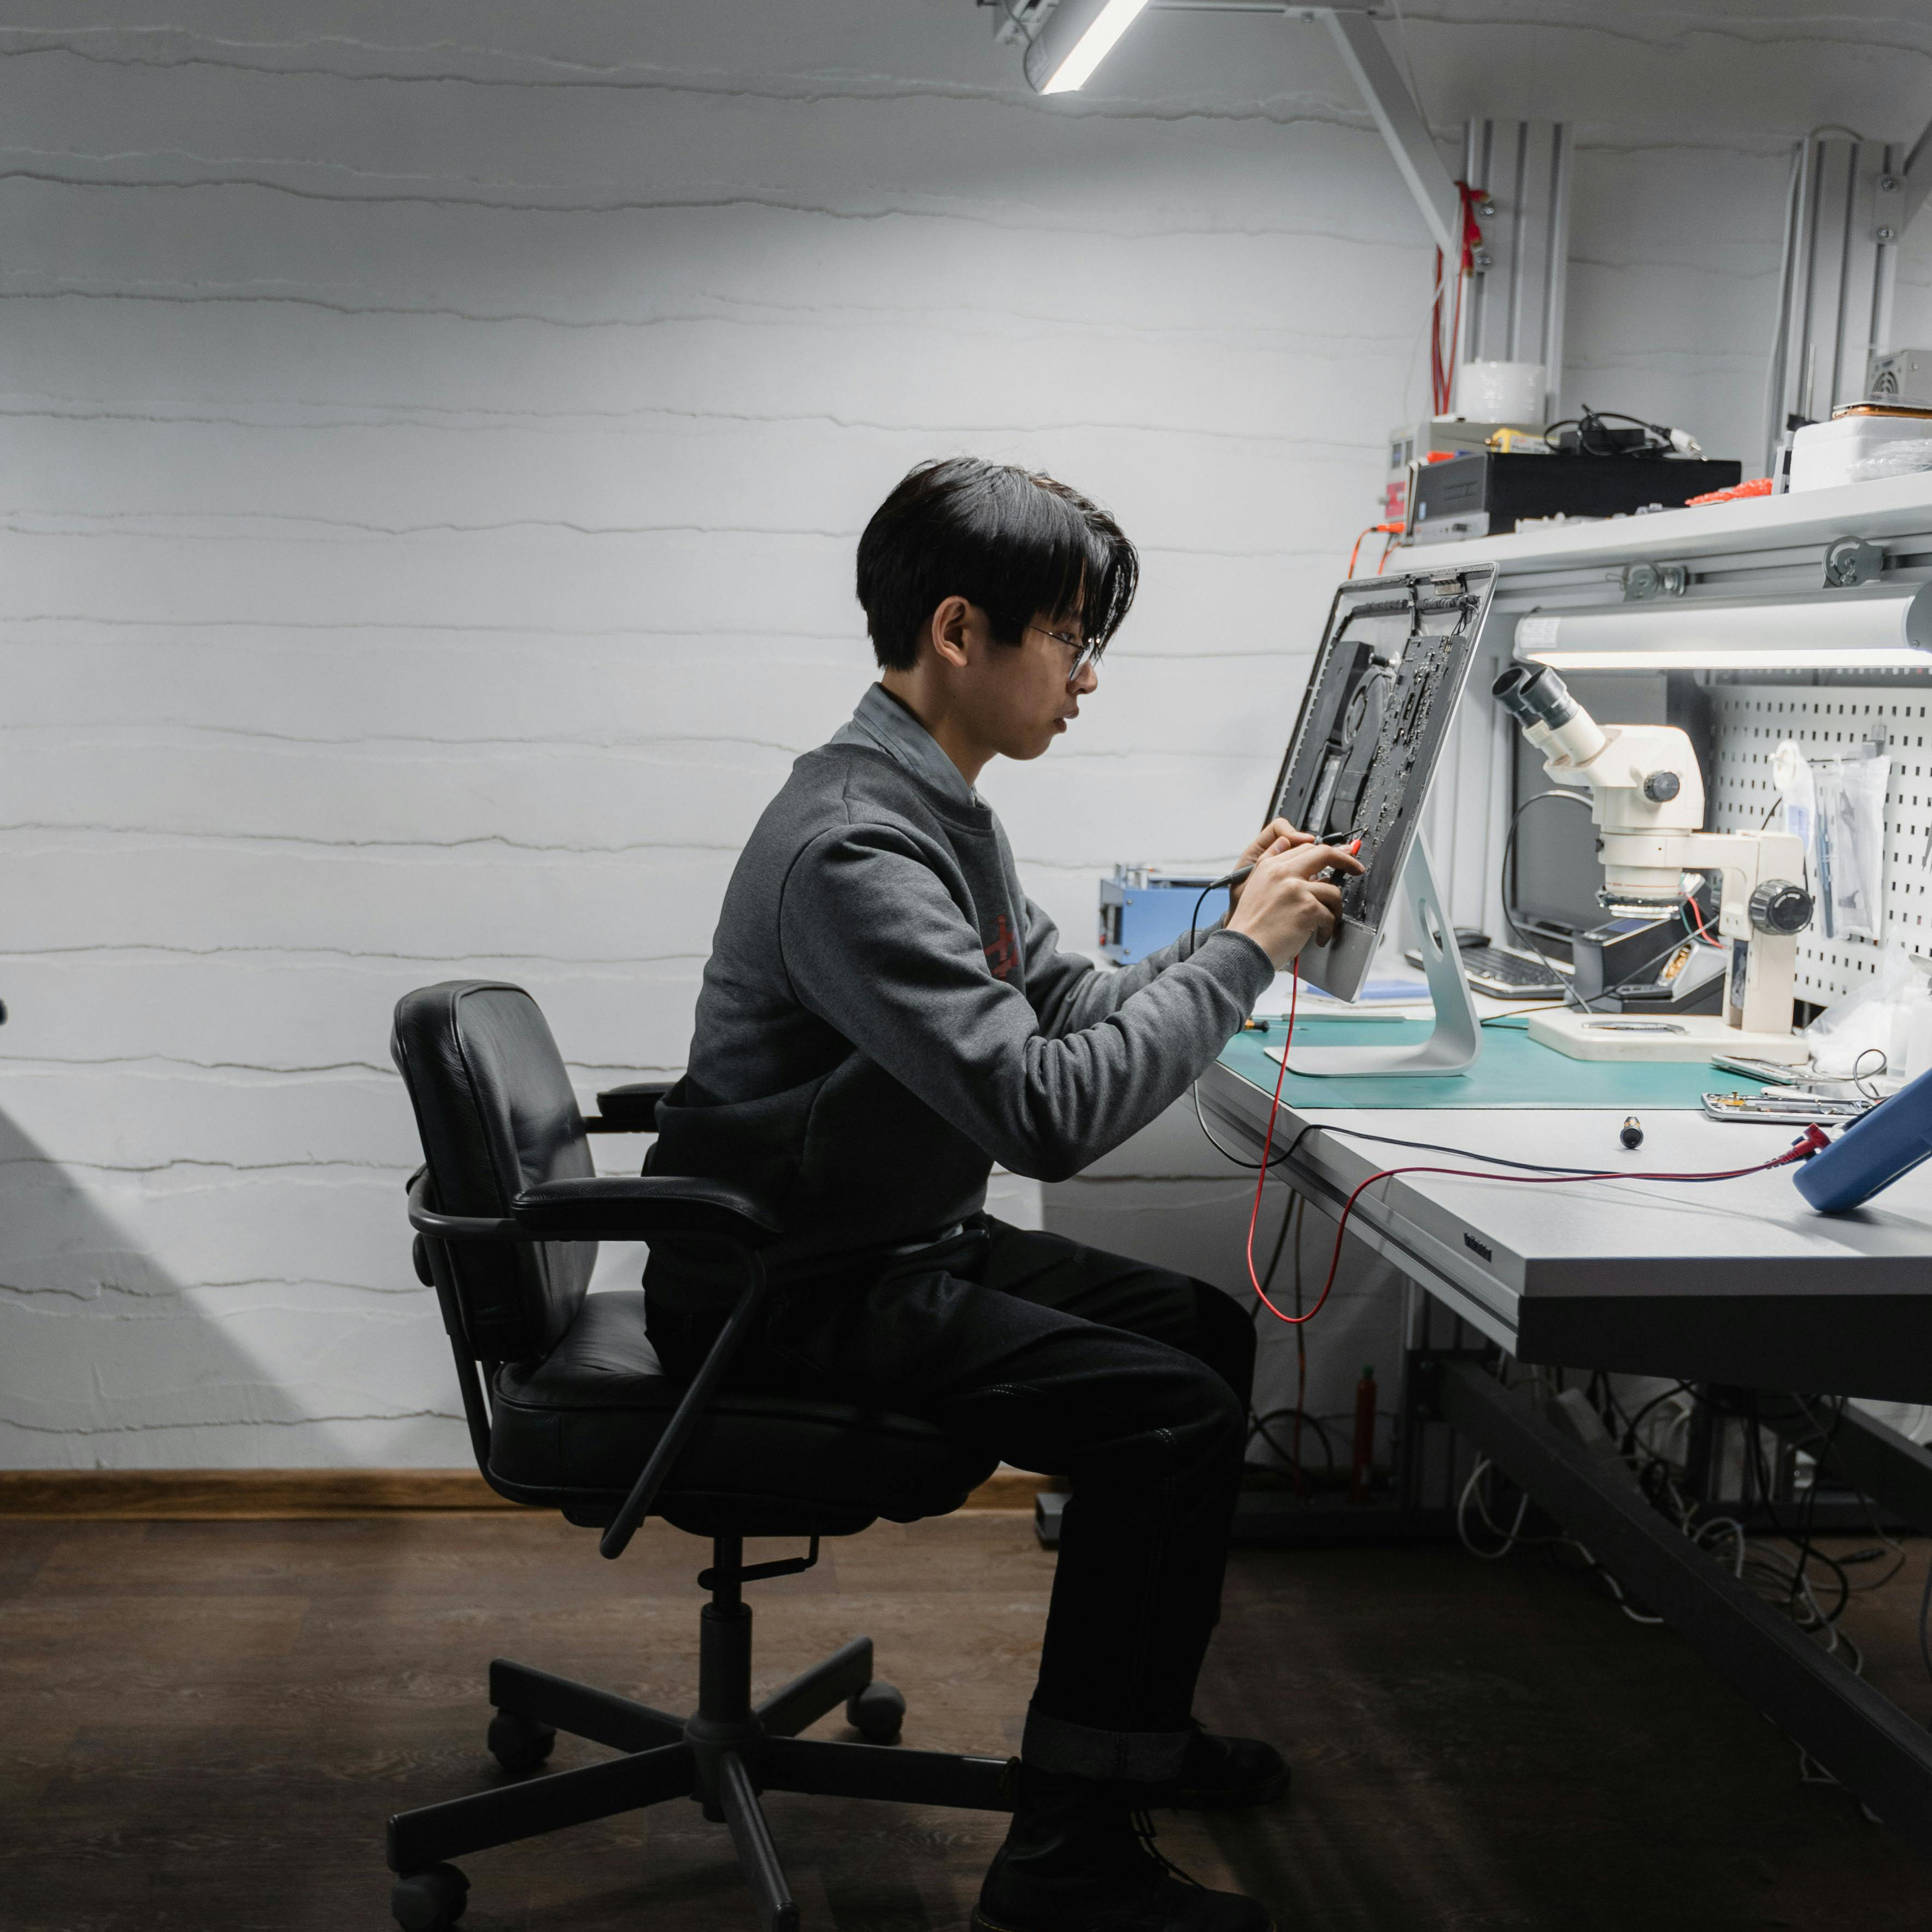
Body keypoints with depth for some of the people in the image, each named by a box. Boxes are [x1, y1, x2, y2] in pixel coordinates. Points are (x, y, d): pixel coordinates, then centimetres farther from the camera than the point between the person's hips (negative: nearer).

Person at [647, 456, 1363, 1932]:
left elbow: (1067, 1009, 15)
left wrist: (1243, 930, 0)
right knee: (1177, 1415, -17)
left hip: (898, 1245, 11)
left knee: (1209, 1329, 14)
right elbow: (1049, 1111, -31)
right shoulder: (856, 845, -27)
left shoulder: (942, 810, 8)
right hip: (788, 1296, -11)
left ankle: (1136, 1725, 29)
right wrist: (1244, 955, -21)